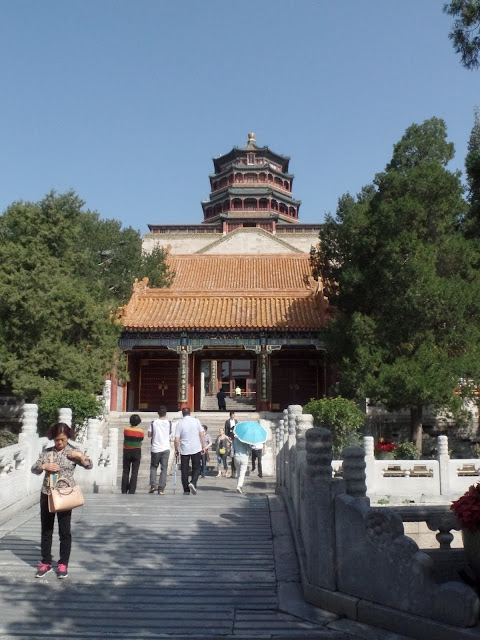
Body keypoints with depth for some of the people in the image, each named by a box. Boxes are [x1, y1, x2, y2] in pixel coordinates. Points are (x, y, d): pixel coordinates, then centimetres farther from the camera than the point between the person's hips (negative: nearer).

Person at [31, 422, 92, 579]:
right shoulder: (47, 452, 5)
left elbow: (89, 465, -3)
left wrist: (80, 456, -19)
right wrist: (44, 466, -15)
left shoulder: (73, 451, -2)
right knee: (46, 530, 11)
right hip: (47, 495, 3)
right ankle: (45, 562, 23)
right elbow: (34, 469, 4)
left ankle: (63, 564, 14)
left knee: (64, 531, 4)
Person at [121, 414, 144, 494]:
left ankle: (124, 491, 14)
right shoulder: (140, 431, -7)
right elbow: (141, 439, 4)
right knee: (134, 472, 3)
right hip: (137, 452, -1)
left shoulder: (126, 430, -7)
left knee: (125, 472, 11)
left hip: (127, 451, 1)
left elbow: (125, 439, 1)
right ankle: (131, 491, 0)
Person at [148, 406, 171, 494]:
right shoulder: (169, 423, -1)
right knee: (164, 468, 3)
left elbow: (149, 435, 1)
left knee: (153, 467, 17)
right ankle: (161, 489, -1)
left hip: (155, 448, 0)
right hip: (166, 449, 0)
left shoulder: (154, 423, -3)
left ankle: (153, 485, 3)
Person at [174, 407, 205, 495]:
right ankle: (193, 483, -12)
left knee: (184, 470, 8)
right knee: (196, 468, 12)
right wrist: (203, 447, 6)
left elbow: (177, 439, -6)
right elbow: (202, 434, -1)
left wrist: (176, 449, 6)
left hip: (184, 450, 0)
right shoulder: (196, 421, 0)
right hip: (196, 449, 1)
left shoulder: (179, 423, -3)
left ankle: (186, 490, 8)